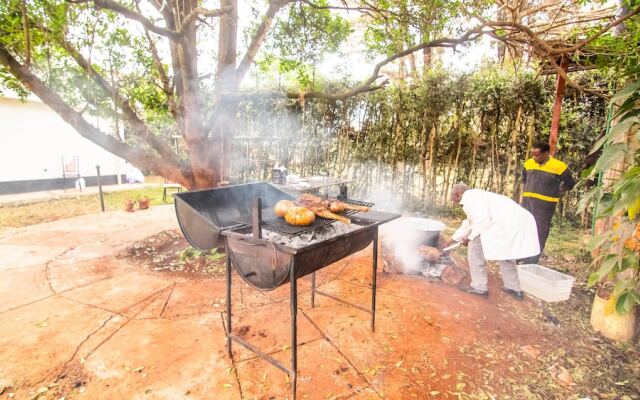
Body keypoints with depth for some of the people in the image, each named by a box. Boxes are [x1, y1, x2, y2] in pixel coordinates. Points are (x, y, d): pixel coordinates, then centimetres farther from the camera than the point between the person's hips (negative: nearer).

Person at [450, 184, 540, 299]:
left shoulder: (469, 197, -2)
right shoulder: (475, 196, 29)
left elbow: (482, 222, -14)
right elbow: (468, 224, 38)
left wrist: (470, 238, 2)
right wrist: (452, 239, 46)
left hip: (507, 223, -10)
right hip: (522, 221, 10)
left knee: (476, 246, 1)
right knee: (503, 251, 31)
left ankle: (479, 287, 9)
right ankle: (514, 288, 37)